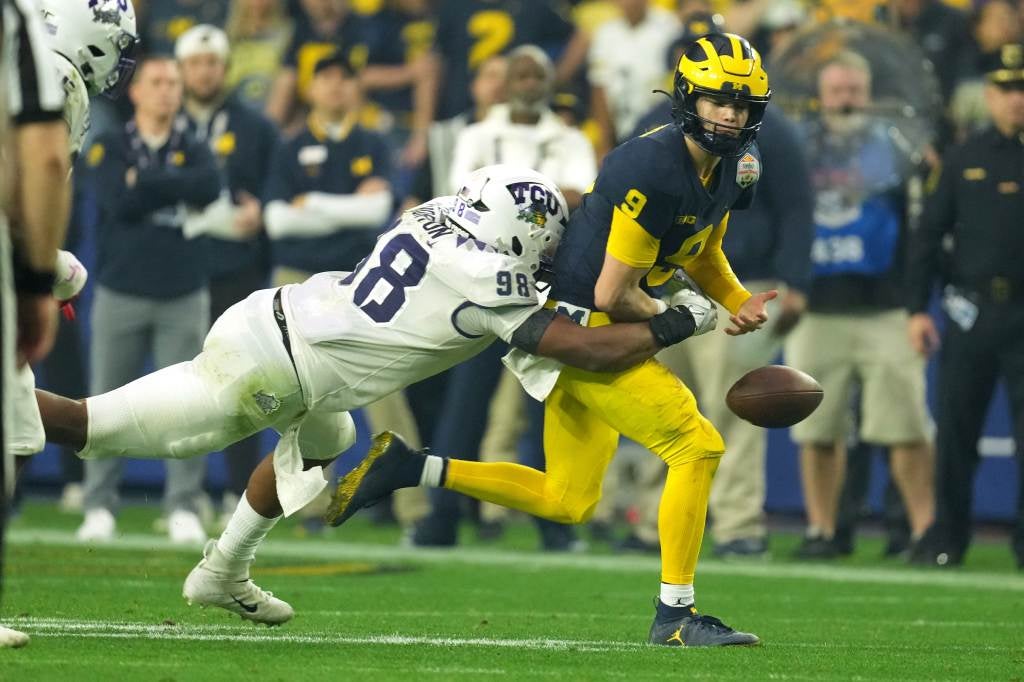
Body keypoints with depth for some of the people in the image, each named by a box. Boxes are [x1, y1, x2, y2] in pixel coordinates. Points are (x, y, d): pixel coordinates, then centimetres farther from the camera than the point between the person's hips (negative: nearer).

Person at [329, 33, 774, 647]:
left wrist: (738, 302, 1)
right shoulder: (654, 170, -25)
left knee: (569, 503, 15)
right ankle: (675, 614, -7)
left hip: (598, 331, 10)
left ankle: (411, 469, 19)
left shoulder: (732, 168, 4)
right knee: (698, 447, -14)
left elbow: (704, 252, 21)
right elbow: (614, 294, -23)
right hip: (577, 324, -10)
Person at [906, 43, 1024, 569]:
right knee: (956, 430, 5)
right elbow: (929, 235, 8)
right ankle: (946, 537, 16)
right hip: (971, 310, 2)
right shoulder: (964, 159, 8)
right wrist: (917, 308, 0)